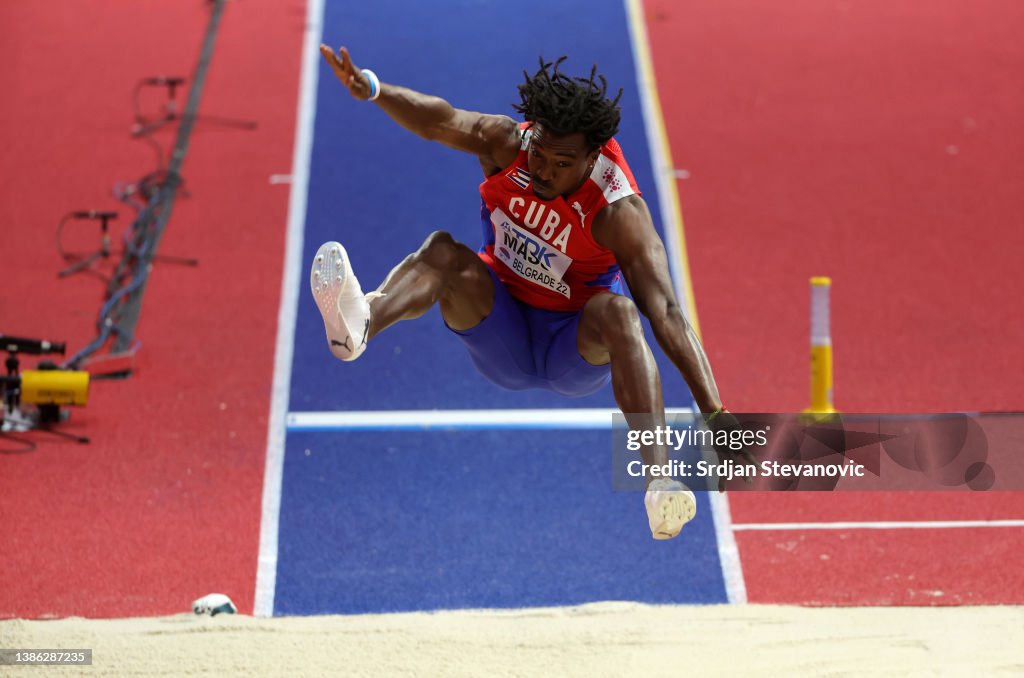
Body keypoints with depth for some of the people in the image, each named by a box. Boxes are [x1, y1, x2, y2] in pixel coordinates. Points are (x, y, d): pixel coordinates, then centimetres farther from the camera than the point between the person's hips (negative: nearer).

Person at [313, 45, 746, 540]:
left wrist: (716, 419, -39)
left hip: (579, 351, -3)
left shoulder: (619, 212, -24)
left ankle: (659, 477, -52)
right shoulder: (506, 146, -14)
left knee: (617, 310, -36)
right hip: (501, 336, 3)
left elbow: (667, 317, -31)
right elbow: (440, 122, -35)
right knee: (444, 252, -25)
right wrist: (371, 90, -56)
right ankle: (361, 322, -58)